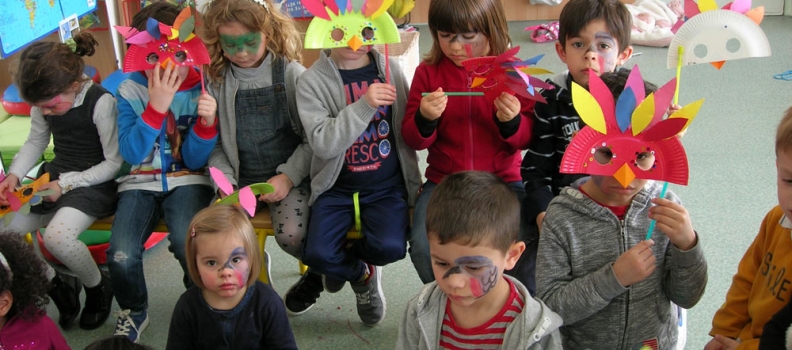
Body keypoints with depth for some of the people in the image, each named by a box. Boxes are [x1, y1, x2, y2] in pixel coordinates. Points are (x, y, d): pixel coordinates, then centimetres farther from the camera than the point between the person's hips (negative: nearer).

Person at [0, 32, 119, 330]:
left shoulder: (101, 102, -20)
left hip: (95, 183, -7)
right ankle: (58, 287, 10)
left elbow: (115, 163, -15)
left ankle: (98, 288, -1)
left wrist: (66, 183, -20)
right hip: (55, 176, 7)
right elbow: (35, 141, 15)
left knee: (56, 236, -32)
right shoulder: (45, 99, -1)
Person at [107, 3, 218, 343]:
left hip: (187, 181, -1)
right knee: (121, 256, -24)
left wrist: (206, 123, -25)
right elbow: (132, 154, -13)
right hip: (140, 182, 1)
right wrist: (156, 106, -23)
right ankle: (133, 312, 10)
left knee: (190, 248, -31)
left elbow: (195, 161, -6)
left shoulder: (200, 90, -5)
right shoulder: (130, 90, -4)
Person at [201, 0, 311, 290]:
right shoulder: (217, 81, 2)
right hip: (241, 180, 3)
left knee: (291, 235, -26)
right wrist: (226, 183, -10)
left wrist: (288, 176, -13)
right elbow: (214, 145, 4)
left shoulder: (291, 74, -5)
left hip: (289, 178, -2)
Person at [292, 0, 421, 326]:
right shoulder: (312, 81, -7)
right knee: (317, 255, -22)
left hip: (387, 185, 1)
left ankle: (338, 260, 10)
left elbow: (408, 130, 7)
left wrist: (413, 182, -2)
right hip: (337, 186, -1)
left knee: (390, 247, -26)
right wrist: (364, 105, -28)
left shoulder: (390, 70, 0)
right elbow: (324, 143, -18)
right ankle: (361, 274, 16)